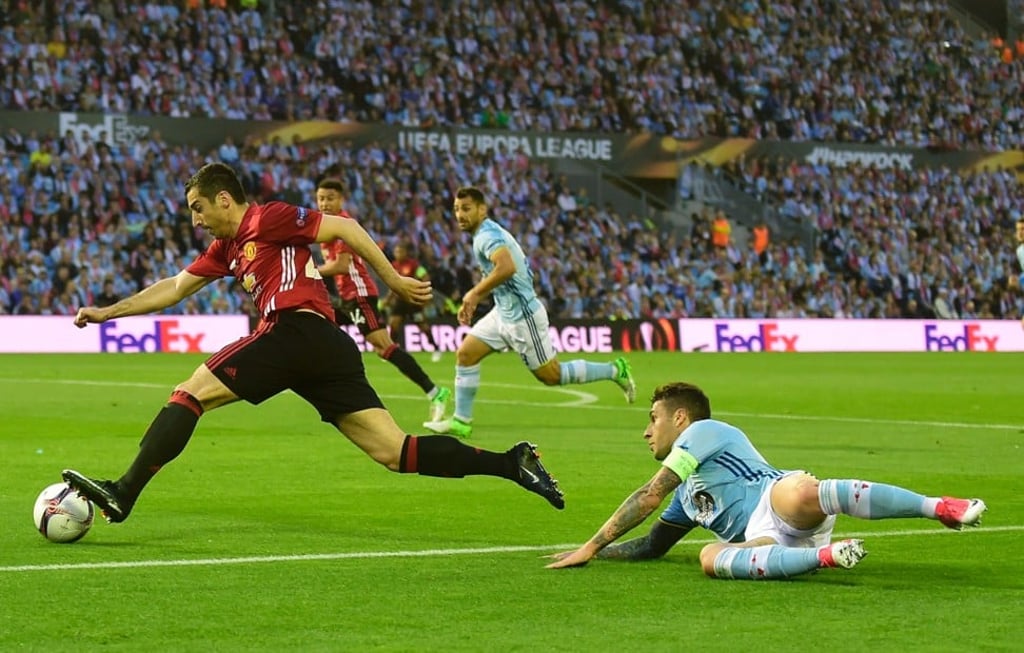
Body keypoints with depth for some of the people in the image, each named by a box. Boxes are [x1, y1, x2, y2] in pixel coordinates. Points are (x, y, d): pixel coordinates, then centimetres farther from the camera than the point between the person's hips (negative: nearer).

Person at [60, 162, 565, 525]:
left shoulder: (267, 219, 3)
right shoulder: (226, 249, 30)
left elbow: (344, 227, -1)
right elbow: (173, 289, 36)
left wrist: (394, 281, -4)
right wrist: (107, 312, 34)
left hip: (297, 330, -9)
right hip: (330, 348, 9)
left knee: (191, 393, -6)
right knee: (396, 452, -1)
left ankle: (123, 495, -10)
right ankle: (512, 463, -9)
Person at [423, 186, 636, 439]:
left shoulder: (487, 235, -20)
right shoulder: (486, 233, 10)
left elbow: (507, 268, -39)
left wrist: (475, 293, -28)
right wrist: (472, 301, 18)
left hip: (522, 315, -10)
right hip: (504, 312, 10)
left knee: (552, 375, 0)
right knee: (465, 354, 3)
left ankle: (615, 370, 13)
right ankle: (461, 421, 7)